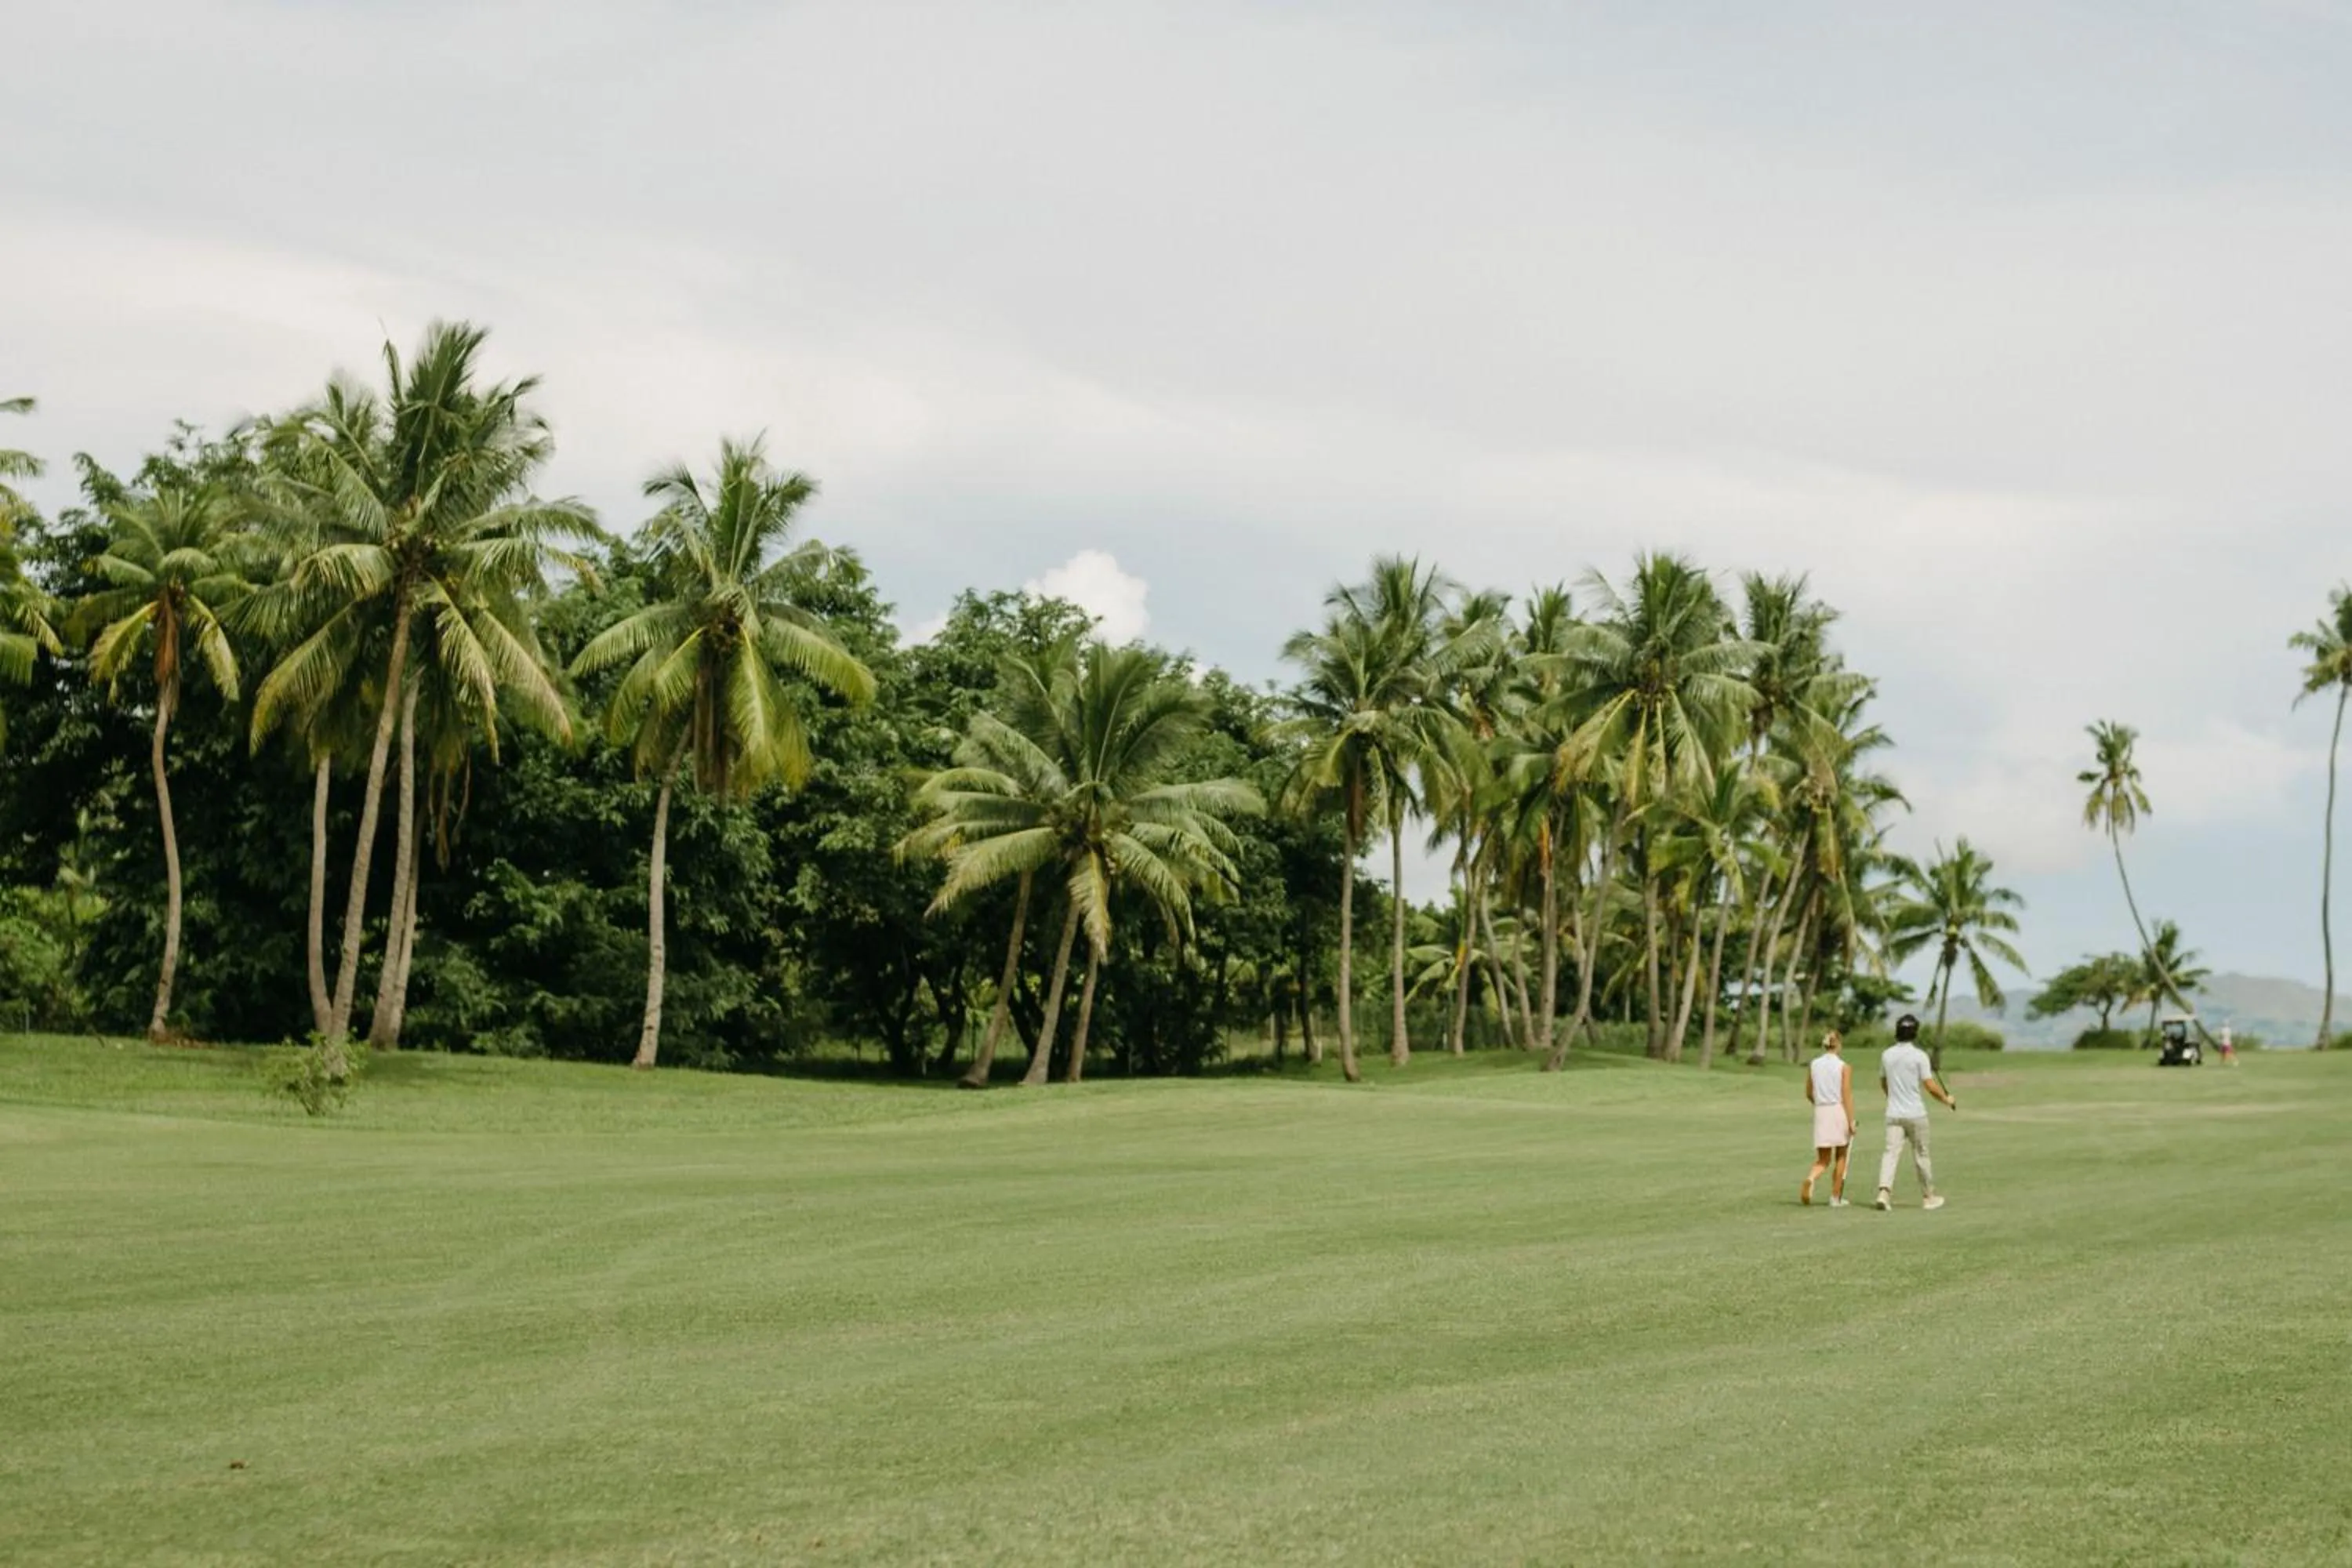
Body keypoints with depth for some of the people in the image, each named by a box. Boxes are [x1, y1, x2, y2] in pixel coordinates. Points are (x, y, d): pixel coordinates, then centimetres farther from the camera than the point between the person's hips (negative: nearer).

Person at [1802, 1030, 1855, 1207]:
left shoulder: (1814, 1065, 4)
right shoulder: (1844, 1067, -7)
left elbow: (1809, 1094, 11)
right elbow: (1847, 1095, -12)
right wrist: (1851, 1121, -10)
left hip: (1821, 1113, 3)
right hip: (1840, 1111, -3)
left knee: (1823, 1160, 6)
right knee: (1841, 1157, 15)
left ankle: (1810, 1179, -26)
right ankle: (1836, 1198, 18)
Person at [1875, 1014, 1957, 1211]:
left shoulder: (1887, 1055, 5)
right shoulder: (1919, 1056, -9)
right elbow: (1930, 1086, -11)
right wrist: (1947, 1099, 6)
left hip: (1893, 1113, 3)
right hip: (1915, 1114, -3)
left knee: (1891, 1152, -4)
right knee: (1921, 1155, 9)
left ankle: (1884, 1191, -24)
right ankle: (1928, 1196, 20)